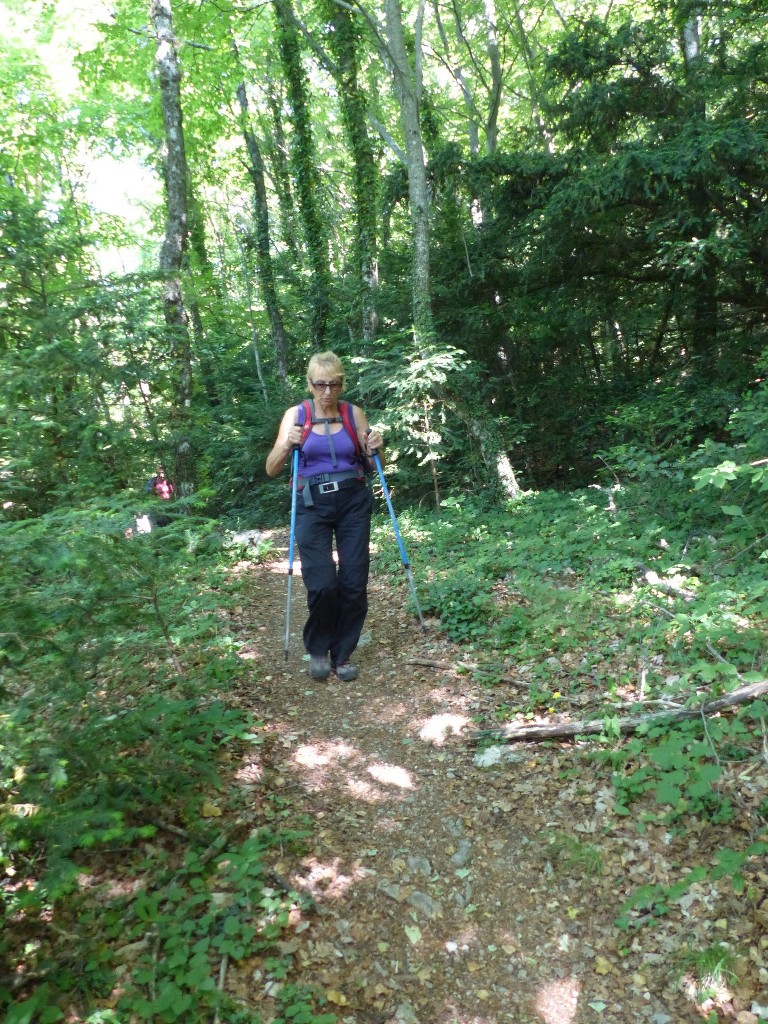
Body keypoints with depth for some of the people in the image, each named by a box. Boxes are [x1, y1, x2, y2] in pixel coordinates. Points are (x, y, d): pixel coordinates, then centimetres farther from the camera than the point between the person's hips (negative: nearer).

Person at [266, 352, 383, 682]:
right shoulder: (296, 414, 2)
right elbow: (271, 469, 0)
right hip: (313, 504, -1)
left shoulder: (354, 413, 5)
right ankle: (317, 650, 15)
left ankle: (342, 654, 18)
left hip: (353, 501, 2)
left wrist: (373, 450, -8)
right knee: (322, 584, -12)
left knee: (354, 582, -2)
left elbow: (370, 466, 13)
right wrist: (287, 445, -18)